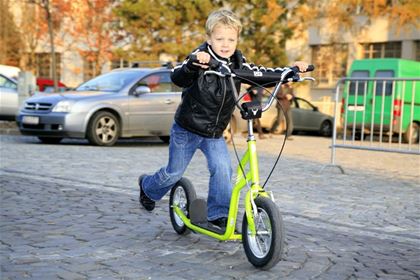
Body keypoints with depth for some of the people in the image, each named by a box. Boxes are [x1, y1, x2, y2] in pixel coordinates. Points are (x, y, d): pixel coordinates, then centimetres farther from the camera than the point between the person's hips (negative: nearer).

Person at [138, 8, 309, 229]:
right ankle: (148, 187, 42)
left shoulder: (237, 63, -5)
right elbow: (177, 77, -36)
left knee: (222, 168, -16)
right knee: (173, 173, 11)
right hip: (187, 129, -4)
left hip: (214, 133, 4)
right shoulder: (200, 58, -21)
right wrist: (192, 64, -57)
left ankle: (218, 215, -1)